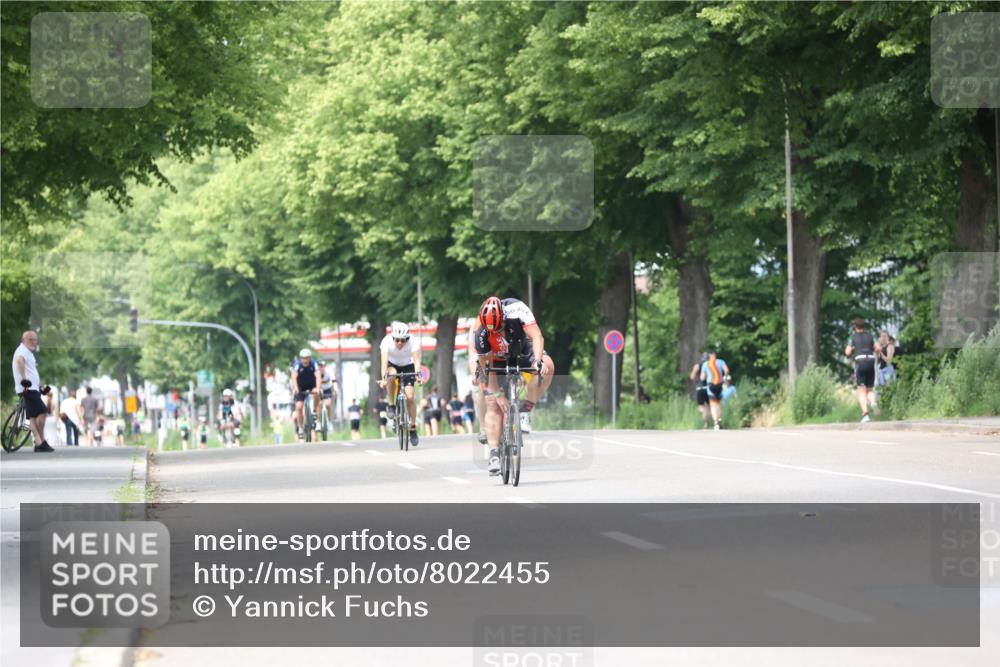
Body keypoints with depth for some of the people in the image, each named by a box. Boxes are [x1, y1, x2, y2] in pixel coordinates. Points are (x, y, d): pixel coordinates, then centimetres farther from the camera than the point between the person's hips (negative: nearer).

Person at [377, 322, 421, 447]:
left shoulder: (412, 343, -29)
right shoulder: (387, 342, -30)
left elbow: (416, 360, -37)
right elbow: (384, 360, -38)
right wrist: (383, 378, -51)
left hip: (408, 366, 0)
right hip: (392, 365, 0)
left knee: (410, 396, -14)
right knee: (392, 376, -37)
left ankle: (413, 428, -1)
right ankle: (391, 406, -19)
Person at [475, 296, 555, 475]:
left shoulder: (517, 310, -33)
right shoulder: (481, 334, -31)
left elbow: (536, 336, -37)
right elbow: (487, 366, -22)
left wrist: (537, 361, -52)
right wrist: (498, 394, -26)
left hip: (522, 353, 1)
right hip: (497, 361, -1)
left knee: (547, 365, -29)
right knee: (493, 405, -15)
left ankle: (525, 412, -21)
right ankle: (494, 455, -14)